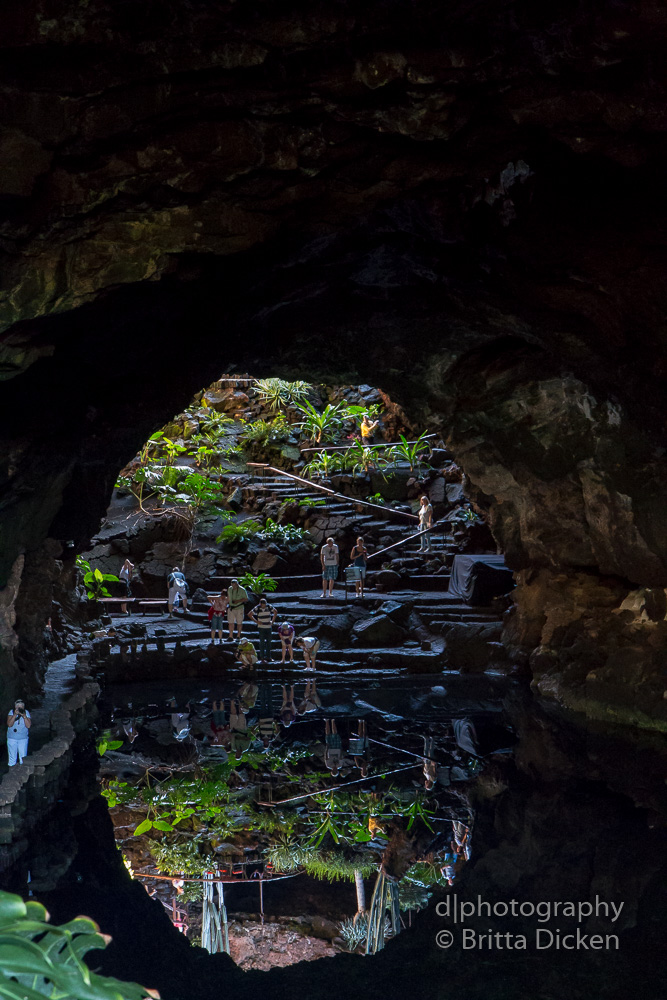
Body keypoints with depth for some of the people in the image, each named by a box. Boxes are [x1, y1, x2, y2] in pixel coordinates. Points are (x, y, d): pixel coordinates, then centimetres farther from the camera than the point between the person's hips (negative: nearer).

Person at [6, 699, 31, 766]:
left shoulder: (26, 713, -5)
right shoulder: (11, 712, -7)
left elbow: (28, 726, -12)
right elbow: (9, 724, -17)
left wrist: (24, 716, -23)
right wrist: (15, 715, -26)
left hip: (23, 738, 0)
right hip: (12, 738, 0)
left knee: (23, 757, 1)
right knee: (12, 756, 6)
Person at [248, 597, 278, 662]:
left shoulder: (269, 607, -4)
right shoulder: (257, 608, -10)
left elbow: (275, 612, 13)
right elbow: (250, 615, -1)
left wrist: (272, 621, 5)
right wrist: (256, 621, -6)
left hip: (269, 627, 3)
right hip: (261, 627, -3)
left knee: (269, 642, 9)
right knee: (262, 642, -4)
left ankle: (268, 657, 18)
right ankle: (262, 657, 0)